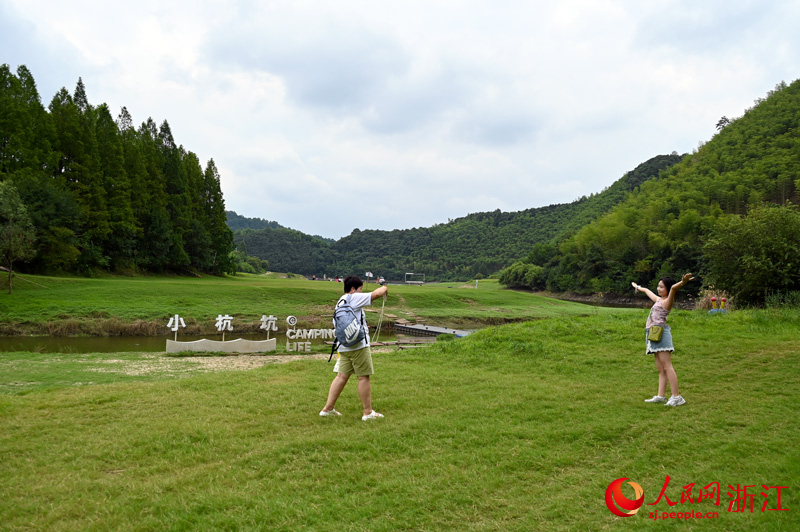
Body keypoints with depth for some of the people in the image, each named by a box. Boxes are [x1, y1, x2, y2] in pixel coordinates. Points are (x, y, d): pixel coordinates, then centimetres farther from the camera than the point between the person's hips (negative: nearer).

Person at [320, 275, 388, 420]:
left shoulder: (340, 301, 16)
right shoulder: (353, 298, -11)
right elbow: (377, 294, -15)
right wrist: (384, 288, 7)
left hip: (344, 346, 9)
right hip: (359, 345, -9)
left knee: (342, 376, 12)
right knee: (364, 377, 0)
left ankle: (328, 408, 14)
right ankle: (368, 412, 8)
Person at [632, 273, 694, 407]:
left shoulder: (666, 302, -4)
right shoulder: (658, 300, 21)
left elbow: (673, 288, -26)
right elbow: (648, 291, 42)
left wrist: (682, 283, -45)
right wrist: (638, 287, 58)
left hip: (660, 332, -9)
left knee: (667, 367, -13)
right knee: (661, 369, 6)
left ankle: (677, 397, -14)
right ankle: (661, 396, 6)